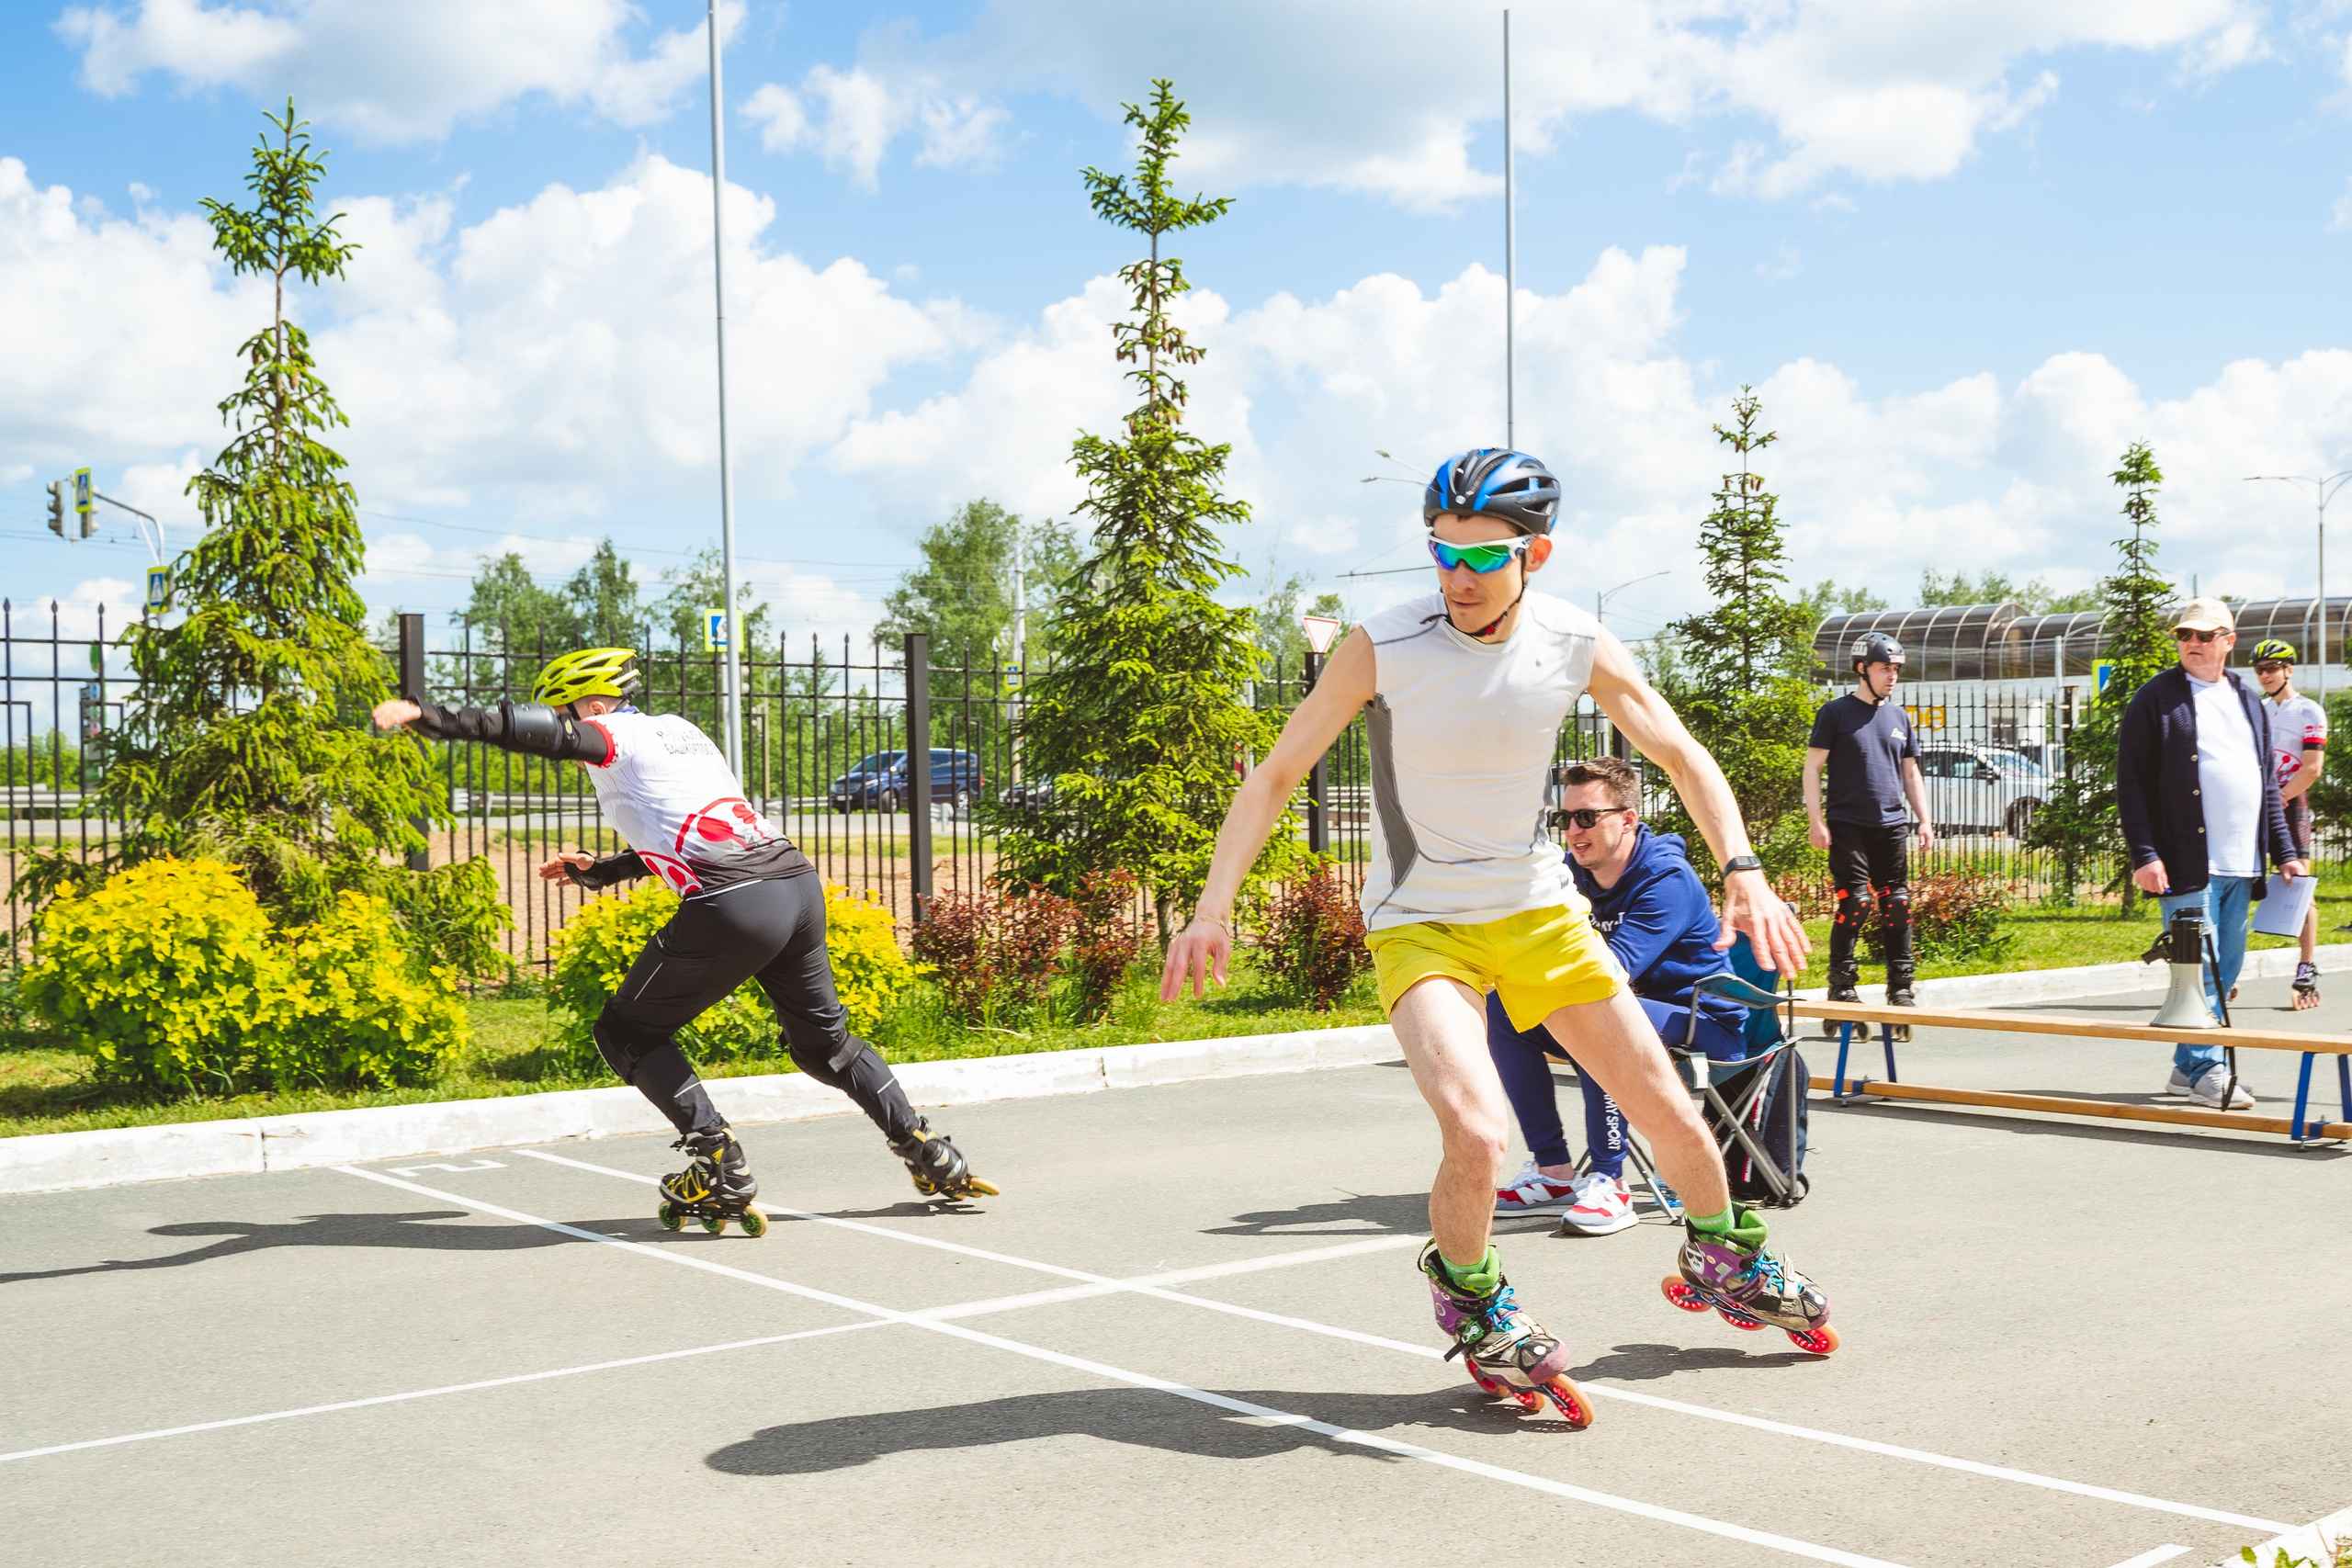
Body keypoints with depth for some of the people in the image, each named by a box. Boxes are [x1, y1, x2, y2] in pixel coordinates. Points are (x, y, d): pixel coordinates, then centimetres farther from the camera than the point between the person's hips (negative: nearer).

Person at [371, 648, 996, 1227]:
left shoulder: (613, 739, 5)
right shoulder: (679, 730, 28)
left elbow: (530, 729, -11)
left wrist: (425, 716, -9)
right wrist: (596, 871, 43)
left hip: (732, 908, -8)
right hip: (800, 886, 8)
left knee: (628, 1033, 9)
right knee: (825, 1041, 25)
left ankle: (723, 1173, -1)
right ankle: (934, 1159, 26)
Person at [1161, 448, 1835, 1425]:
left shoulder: (1577, 646, -9)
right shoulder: (1383, 647, -18)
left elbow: (1682, 757, 2)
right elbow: (1274, 775, -11)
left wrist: (1743, 872, -11)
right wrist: (1212, 907, -19)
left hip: (1540, 912, 4)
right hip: (1419, 926, -3)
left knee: (1670, 1113, 8)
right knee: (1478, 1135, -26)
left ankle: (1723, 1260, 41)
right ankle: (1468, 1294, 8)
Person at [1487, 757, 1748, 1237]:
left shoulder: (1667, 879, -21)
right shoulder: (1576, 873, 2)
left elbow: (1614, 969, -31)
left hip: (1702, 1025, -8)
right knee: (1502, 1008, -6)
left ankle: (1608, 1182, -28)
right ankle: (1553, 1171, -5)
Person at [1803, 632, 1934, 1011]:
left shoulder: (1899, 717, 16)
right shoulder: (1836, 712, 0)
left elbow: (1911, 773, 22)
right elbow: (1813, 767, -2)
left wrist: (1925, 820, 12)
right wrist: (1816, 821, -10)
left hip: (1892, 826, 5)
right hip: (1848, 826, -5)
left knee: (1898, 905, 3)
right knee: (1855, 902, -11)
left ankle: (1901, 986, 11)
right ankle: (1841, 983, -2)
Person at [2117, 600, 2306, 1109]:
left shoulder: (2249, 703, 18)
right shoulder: (2155, 699, 0)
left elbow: (2268, 786, 23)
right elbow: (2130, 781, -4)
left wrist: (2285, 852, 15)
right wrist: (2144, 855, -12)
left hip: (2240, 866, 6)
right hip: (2186, 864, -6)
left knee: (2226, 970, 9)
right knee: (2199, 970, -8)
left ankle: (2187, 1067, 18)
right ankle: (2205, 1071, -1)